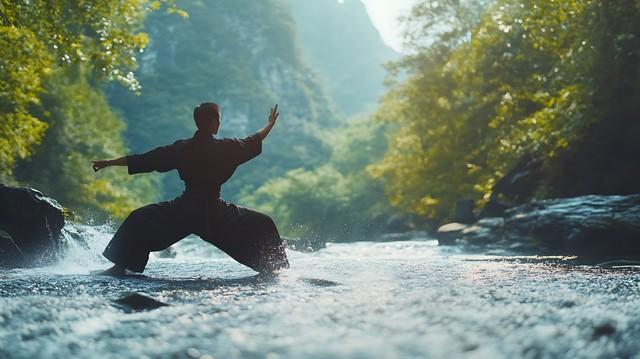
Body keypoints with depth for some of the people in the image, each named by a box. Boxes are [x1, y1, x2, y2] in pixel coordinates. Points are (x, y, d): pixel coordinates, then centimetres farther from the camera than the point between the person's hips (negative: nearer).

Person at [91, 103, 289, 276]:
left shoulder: (181, 148, -1)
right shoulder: (227, 148, -5)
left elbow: (145, 160, 4)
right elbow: (253, 142, 12)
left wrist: (108, 163, 13)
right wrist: (270, 124, 32)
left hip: (183, 210, 1)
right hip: (216, 214, -1)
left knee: (139, 221, 17)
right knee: (262, 226, 12)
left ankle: (120, 266, 7)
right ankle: (275, 270, 9)